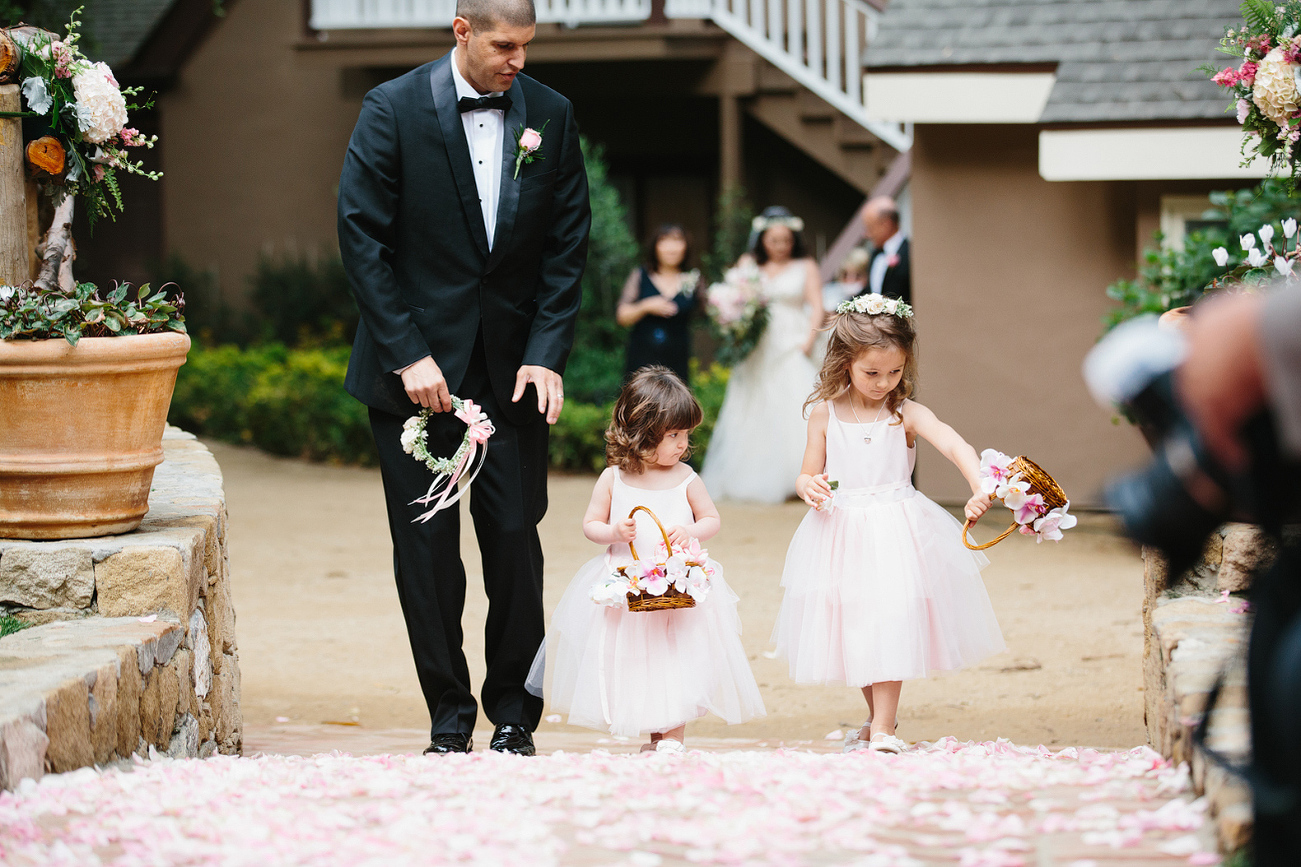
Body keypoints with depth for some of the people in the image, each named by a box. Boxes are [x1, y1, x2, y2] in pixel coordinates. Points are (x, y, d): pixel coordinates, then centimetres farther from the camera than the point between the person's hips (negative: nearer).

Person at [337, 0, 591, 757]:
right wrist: (407, 355, -13)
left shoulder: (551, 115, 1)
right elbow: (362, 236, -8)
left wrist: (547, 354, -6)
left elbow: (568, 245, 4)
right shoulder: (393, 110, -7)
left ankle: (515, 714, 12)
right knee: (426, 545, 1)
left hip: (515, 364, 2)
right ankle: (449, 718, 11)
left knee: (515, 538, 0)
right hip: (417, 363, -2)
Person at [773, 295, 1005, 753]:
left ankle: (883, 728, -4)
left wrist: (979, 488, -40)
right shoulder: (825, 414, 0)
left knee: (890, 621, -9)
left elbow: (955, 446, -21)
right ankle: (876, 716, 30)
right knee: (854, 626, 9)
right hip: (842, 534, 2)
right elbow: (807, 477, 6)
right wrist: (809, 487, -19)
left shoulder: (907, 414, -6)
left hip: (897, 531, -2)